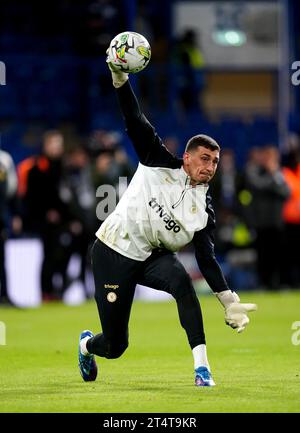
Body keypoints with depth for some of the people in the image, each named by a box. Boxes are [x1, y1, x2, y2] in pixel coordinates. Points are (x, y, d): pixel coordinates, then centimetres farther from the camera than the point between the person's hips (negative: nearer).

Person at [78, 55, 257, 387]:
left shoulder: (203, 208, -2)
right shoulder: (161, 165, -8)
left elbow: (207, 259, -3)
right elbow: (137, 123, -14)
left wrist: (230, 303, -10)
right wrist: (120, 79, -27)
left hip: (152, 258, 3)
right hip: (113, 251, -3)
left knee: (181, 280, -34)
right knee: (115, 346, -3)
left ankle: (202, 368, -32)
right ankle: (87, 344, 38)